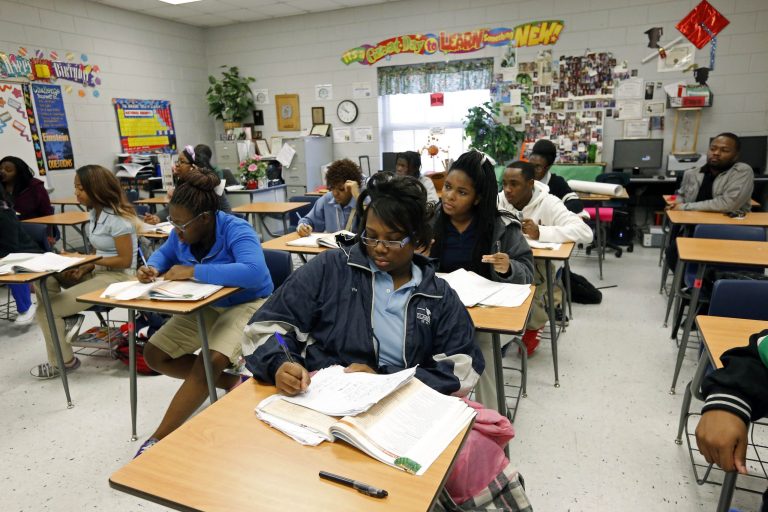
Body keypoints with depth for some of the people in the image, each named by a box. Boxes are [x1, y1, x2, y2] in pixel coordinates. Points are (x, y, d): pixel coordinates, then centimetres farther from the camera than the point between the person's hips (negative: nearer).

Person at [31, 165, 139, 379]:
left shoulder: (117, 219, -20)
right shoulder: (95, 213, 8)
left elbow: (125, 261, -20)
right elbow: (101, 253, 12)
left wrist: (88, 262, -18)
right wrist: (84, 267, -6)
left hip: (117, 277, -9)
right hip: (98, 271, 9)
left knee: (45, 311, -8)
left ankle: (64, 362, 12)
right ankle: (69, 317, 3)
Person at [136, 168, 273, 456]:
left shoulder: (236, 230, -26)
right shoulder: (182, 233, -6)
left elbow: (254, 272, -45)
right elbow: (164, 253, 17)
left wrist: (193, 271, -40)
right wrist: (152, 268, -9)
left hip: (245, 305, -8)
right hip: (203, 307, 8)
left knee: (209, 362, -29)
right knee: (154, 355, 2)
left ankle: (159, 440, -14)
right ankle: (230, 382, 6)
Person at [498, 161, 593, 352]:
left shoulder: (548, 203, -14)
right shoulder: (499, 200, -4)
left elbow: (585, 232, -25)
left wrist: (540, 232, -35)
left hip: (537, 264, -2)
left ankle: (534, 324, -2)